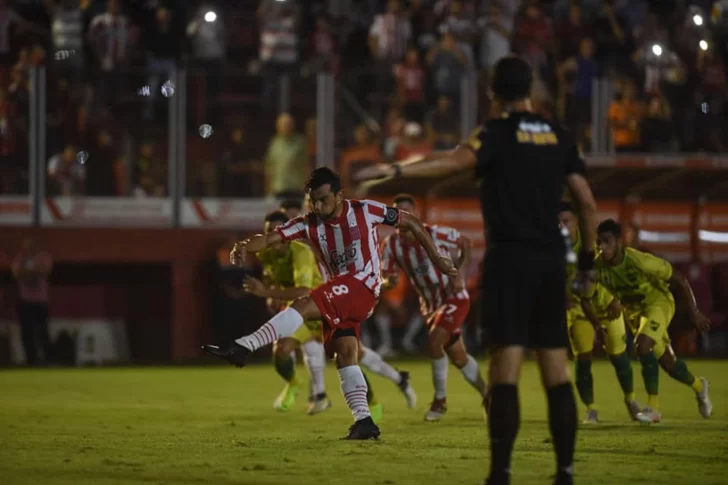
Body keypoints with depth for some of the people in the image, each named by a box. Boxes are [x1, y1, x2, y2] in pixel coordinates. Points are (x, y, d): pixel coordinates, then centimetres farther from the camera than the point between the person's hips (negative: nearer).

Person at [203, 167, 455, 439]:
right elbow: (271, 239, -10)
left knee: (304, 306, -25)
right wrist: (244, 247, -32)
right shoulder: (309, 224, 3)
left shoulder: (365, 211, -6)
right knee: (345, 354, -5)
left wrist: (436, 258, 4)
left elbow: (410, 222, 5)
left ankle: (242, 348, -35)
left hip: (363, 285, -7)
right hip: (341, 298, 7)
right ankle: (364, 422, -3)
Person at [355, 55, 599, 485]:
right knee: (557, 373, 7)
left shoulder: (498, 134, -4)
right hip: (552, 260, 5)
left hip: (510, 258, -5)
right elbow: (588, 204, 11)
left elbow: (456, 161, -24)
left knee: (506, 369, -9)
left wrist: (397, 170, -31)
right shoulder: (560, 138, 11)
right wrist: (588, 262, 20)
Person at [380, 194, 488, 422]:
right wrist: (390, 280, -27)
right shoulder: (391, 244, -7)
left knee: (434, 342, -23)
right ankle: (487, 395, 32)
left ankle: (440, 400, -7)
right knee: (459, 358, 12)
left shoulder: (434, 234, -19)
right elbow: (386, 277, -3)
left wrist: (460, 273, -16)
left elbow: (466, 243, -5)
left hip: (454, 298, -6)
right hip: (430, 304, 6)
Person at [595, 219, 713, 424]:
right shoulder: (599, 266, -19)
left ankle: (653, 408, -21)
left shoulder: (640, 262, -32)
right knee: (667, 361, 10)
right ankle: (699, 387, 41)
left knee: (643, 345, -29)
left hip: (658, 302, -6)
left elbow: (679, 280, -20)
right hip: (633, 309, 6)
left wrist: (694, 312, -14)